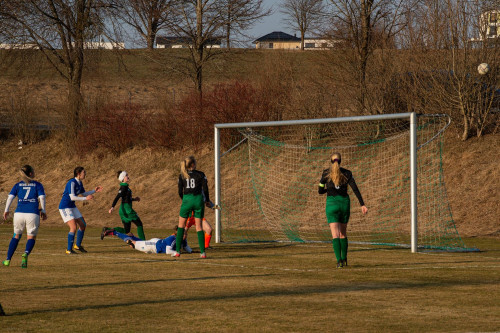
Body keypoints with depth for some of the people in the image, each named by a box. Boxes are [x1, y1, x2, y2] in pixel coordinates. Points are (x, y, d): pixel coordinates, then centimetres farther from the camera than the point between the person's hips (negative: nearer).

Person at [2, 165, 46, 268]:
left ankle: (8, 260, 16)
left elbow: (10, 197, 3)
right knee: (31, 237, 7)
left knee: (16, 236, 21)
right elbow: (42, 198, -3)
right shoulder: (38, 185, 8)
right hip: (33, 214, -2)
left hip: (19, 213, 2)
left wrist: (6, 211, 7)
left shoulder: (18, 185, 13)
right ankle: (26, 254, -26)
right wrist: (43, 211, 2)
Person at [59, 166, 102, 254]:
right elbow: (72, 197, -29)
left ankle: (78, 245, 29)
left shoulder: (80, 183, 6)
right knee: (73, 227, -18)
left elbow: (83, 194, 23)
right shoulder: (72, 183, -22)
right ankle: (69, 250, -10)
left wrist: (94, 191, 12)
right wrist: (86, 198, -30)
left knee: (83, 225, 12)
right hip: (65, 207, -10)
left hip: (72, 207, 10)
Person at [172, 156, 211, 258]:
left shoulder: (182, 176, 4)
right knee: (199, 226, 5)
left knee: (181, 225, 11)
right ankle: (203, 252, -1)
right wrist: (207, 201, 13)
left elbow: (180, 192, 4)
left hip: (187, 200, 0)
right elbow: (205, 189, -2)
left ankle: (177, 251, 6)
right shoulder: (201, 174, 0)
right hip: (198, 200, 0)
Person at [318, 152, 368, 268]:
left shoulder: (326, 173, -1)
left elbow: (320, 191, 5)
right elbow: (355, 190, -6)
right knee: (343, 233, 20)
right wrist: (362, 205, -8)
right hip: (345, 203, 2)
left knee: (335, 235, -8)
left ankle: (339, 260, -24)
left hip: (332, 204, -2)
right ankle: (344, 259, 26)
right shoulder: (347, 173, 2)